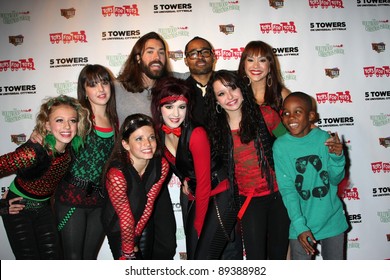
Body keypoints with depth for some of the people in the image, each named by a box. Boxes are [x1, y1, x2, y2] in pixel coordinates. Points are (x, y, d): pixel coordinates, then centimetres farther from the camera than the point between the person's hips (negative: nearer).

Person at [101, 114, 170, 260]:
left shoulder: (162, 165, -21)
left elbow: (149, 203, -11)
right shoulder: (117, 174, -36)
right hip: (117, 225, -4)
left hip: (145, 222, 4)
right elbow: (125, 217, -25)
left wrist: (135, 237, -6)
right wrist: (129, 250, -12)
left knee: (148, 257, 20)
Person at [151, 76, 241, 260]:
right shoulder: (158, 132, -4)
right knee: (192, 257, 11)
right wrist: (184, 179, 3)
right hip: (192, 198, 7)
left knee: (204, 259, -11)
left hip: (218, 198, -6)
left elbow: (204, 184, -17)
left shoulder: (196, 134, -23)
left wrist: (199, 226, -10)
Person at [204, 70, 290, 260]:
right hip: (249, 201, 0)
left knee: (279, 253, 14)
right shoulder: (216, 129, -2)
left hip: (279, 194, 0)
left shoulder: (265, 115, -7)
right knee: (255, 257, -1)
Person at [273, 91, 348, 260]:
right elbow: (287, 189, -13)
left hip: (332, 219, 2)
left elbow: (336, 179, -3)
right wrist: (299, 226, -19)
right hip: (301, 223, -2)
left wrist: (337, 157, -22)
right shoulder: (280, 146, -13)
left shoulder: (323, 137, -8)